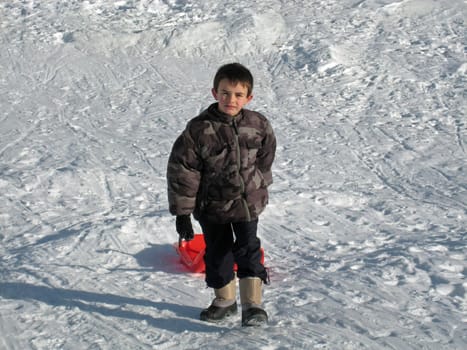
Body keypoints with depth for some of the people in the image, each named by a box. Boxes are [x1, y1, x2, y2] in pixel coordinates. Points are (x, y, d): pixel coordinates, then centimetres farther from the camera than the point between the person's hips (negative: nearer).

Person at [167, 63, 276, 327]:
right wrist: (182, 212, -12)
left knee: (248, 250, -5)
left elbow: (264, 161, 9)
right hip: (212, 205, 0)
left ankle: (252, 304, 1)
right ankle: (225, 300, 32)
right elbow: (182, 171, -13)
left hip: (248, 202, 0)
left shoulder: (259, 126, -9)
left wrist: (259, 189, 19)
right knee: (217, 253, 13)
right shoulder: (198, 129, -17)